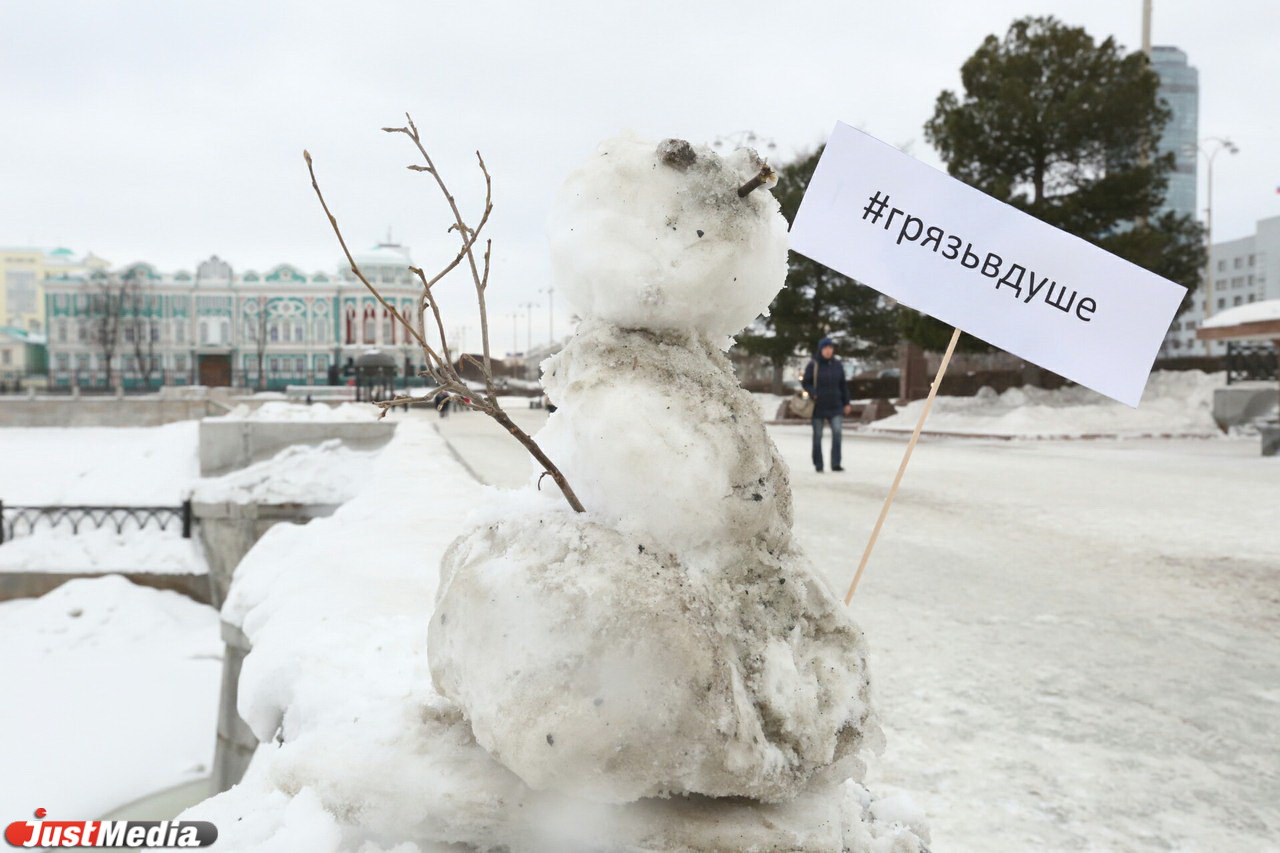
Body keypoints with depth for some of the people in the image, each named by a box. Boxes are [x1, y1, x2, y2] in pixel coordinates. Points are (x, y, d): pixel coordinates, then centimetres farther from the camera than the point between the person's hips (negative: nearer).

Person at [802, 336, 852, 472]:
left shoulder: (837, 365, 6)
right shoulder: (813, 365, -4)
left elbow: (843, 385, 13)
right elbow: (805, 382, -1)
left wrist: (846, 403, 12)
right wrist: (813, 394, -18)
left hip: (835, 406, 2)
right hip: (818, 407, -2)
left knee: (837, 431, -15)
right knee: (817, 436, 6)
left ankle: (836, 463, -12)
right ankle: (818, 465, 16)